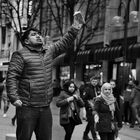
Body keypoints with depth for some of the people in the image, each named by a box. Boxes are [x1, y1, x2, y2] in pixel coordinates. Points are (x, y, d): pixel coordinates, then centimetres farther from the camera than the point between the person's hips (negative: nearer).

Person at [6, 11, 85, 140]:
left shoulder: (49, 51, 15)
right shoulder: (20, 55, -5)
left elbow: (65, 43, 18)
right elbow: (12, 77, -11)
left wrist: (75, 28, 5)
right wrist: (14, 98, -21)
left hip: (45, 108, 6)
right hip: (27, 108, -6)